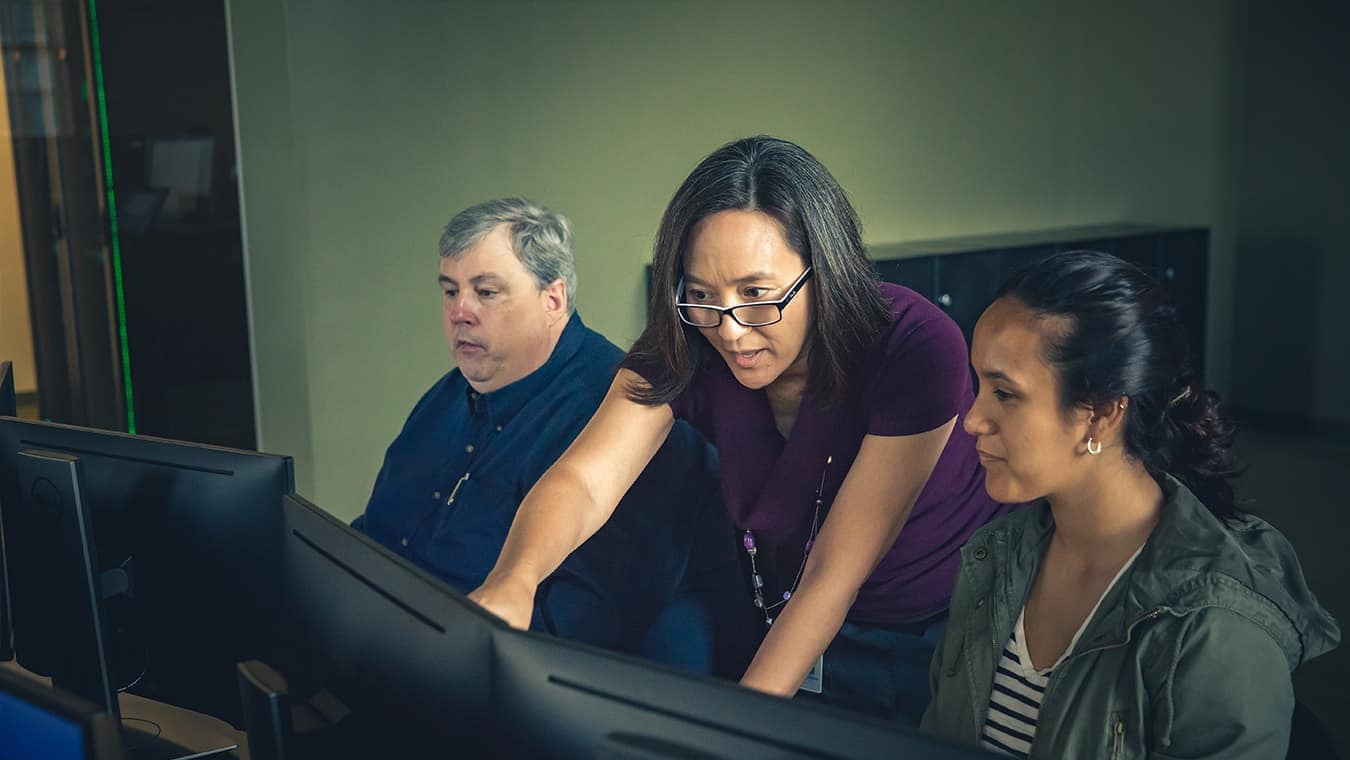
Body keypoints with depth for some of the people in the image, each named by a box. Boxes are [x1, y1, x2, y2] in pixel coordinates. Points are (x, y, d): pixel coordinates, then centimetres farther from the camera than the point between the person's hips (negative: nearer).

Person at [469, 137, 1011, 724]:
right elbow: (584, 481, -28)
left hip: (942, 631, -3)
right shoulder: (683, 349, -17)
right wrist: (514, 578, -50)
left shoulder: (916, 349, -30)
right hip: (790, 628, 3)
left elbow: (835, 571, -30)